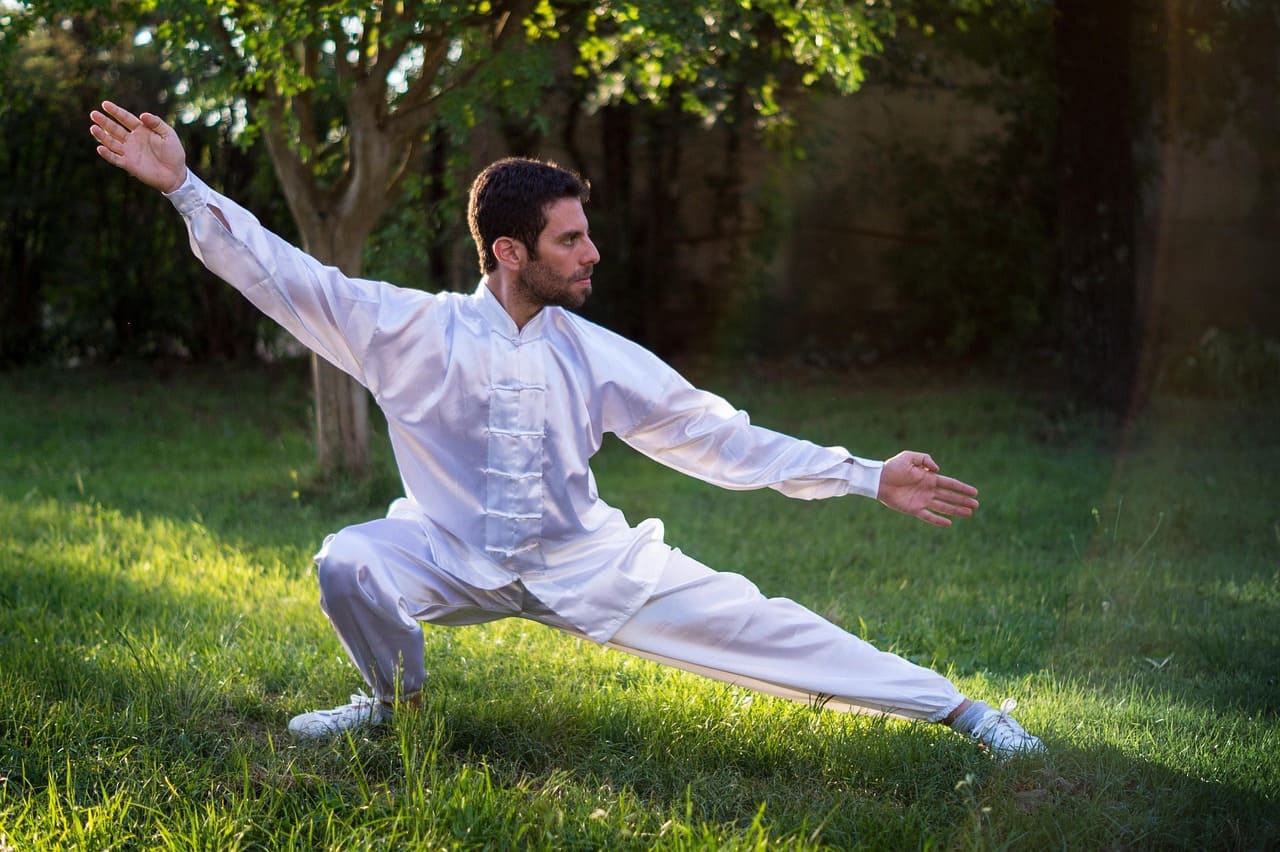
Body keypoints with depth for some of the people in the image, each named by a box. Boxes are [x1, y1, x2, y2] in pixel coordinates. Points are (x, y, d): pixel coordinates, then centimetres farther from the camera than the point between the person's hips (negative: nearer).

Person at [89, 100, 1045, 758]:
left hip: (585, 561, 1)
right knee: (347, 562, -29)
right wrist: (184, 187, -23)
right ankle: (396, 700, 4)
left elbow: (712, 432, -2)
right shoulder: (418, 331, -12)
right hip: (455, 559, -1)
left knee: (744, 617, -12)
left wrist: (868, 478, -5)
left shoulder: (592, 354, -6)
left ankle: (957, 709, -5)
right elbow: (291, 278, -15)